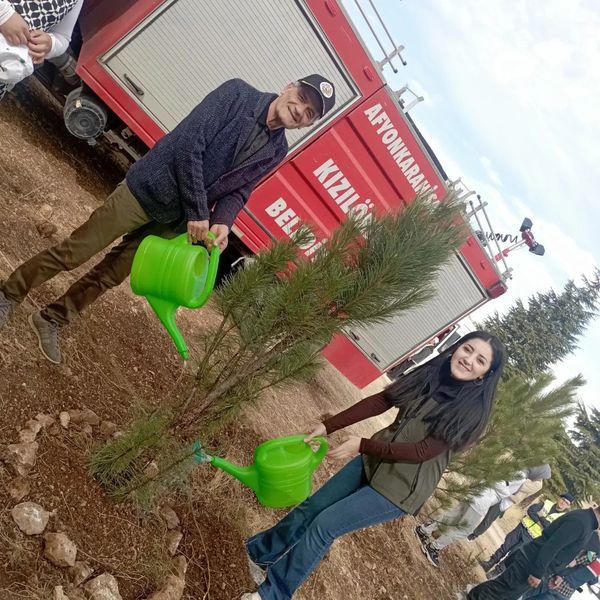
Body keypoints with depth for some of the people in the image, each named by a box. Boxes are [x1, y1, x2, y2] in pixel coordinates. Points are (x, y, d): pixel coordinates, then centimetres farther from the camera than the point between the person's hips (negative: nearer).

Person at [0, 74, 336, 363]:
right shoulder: (238, 94, -13)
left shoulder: (276, 152, 4)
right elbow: (189, 144, -20)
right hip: (146, 190, -5)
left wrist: (223, 223, -15)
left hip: (173, 220, 5)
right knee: (72, 254, 2)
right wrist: (197, 213, -22)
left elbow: (238, 190, 6)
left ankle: (52, 321, 30)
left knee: (110, 276, 11)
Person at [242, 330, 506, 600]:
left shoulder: (474, 412, -17)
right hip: (373, 460, 5)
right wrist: (328, 426, -2)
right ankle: (260, 553, 32)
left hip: (400, 488, -5)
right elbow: (380, 401, -1)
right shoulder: (429, 375, -1)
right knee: (312, 506, 9)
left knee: (324, 524, -7)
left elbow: (422, 452, -21)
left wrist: (363, 445, -22)